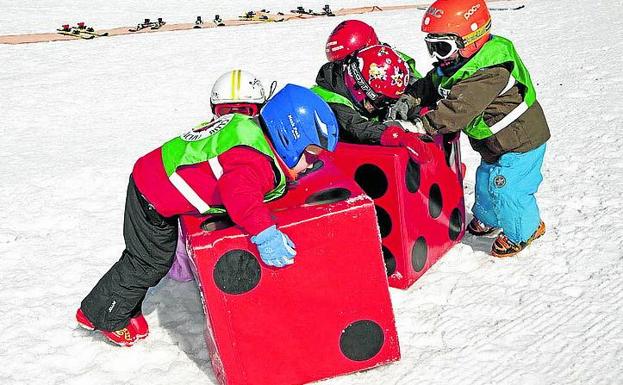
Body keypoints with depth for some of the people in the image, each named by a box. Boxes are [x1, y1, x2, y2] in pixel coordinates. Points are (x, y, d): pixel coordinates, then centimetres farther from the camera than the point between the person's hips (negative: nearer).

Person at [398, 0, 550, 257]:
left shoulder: (489, 71, -34)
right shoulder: (453, 65, -2)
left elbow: (458, 109, -40)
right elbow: (429, 85, 2)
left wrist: (422, 123, -39)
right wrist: (406, 100, -16)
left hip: (519, 142, -10)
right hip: (497, 143, 10)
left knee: (506, 188, -1)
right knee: (486, 181, 24)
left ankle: (522, 232, 25)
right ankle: (487, 220, 50)